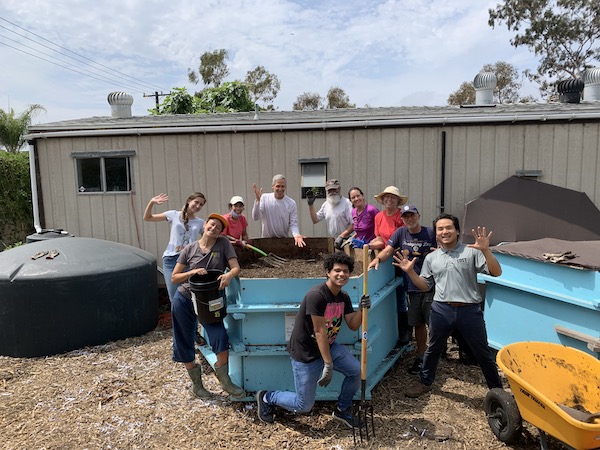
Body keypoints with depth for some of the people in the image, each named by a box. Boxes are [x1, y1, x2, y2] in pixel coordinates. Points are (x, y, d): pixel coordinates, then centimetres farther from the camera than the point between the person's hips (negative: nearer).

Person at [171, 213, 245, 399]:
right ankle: (196, 383, 33)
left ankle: (225, 380, 7)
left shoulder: (223, 244, -5)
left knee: (220, 338, -17)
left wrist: (229, 275, -35)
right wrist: (193, 272, -19)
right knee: (184, 344, 10)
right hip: (184, 300, 1)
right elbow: (174, 278, -2)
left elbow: (236, 267, -12)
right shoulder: (190, 249, -4)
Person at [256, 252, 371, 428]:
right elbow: (320, 331, -26)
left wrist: (361, 309, -18)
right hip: (306, 353, -8)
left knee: (357, 371, -4)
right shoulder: (316, 295, -27)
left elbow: (353, 325, 3)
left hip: (329, 346, 8)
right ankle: (266, 397, 26)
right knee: (304, 405, 0)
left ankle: (342, 410, 22)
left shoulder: (344, 298, 0)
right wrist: (328, 365, -23)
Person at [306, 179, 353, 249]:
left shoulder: (346, 203, -8)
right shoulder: (325, 205, 12)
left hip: (345, 241, -5)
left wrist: (342, 236, -20)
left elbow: (354, 224, -14)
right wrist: (310, 204, 9)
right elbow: (315, 220, 16)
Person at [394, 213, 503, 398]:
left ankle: (497, 389, 32)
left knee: (483, 353, 11)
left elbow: (496, 272, -10)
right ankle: (425, 382, 38)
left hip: (470, 310, -2)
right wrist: (410, 272, -3)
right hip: (441, 310, 3)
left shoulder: (471, 251, -2)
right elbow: (425, 286, 12)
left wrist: (485, 251, -25)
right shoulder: (431, 258, 8)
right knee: (433, 349, 18)